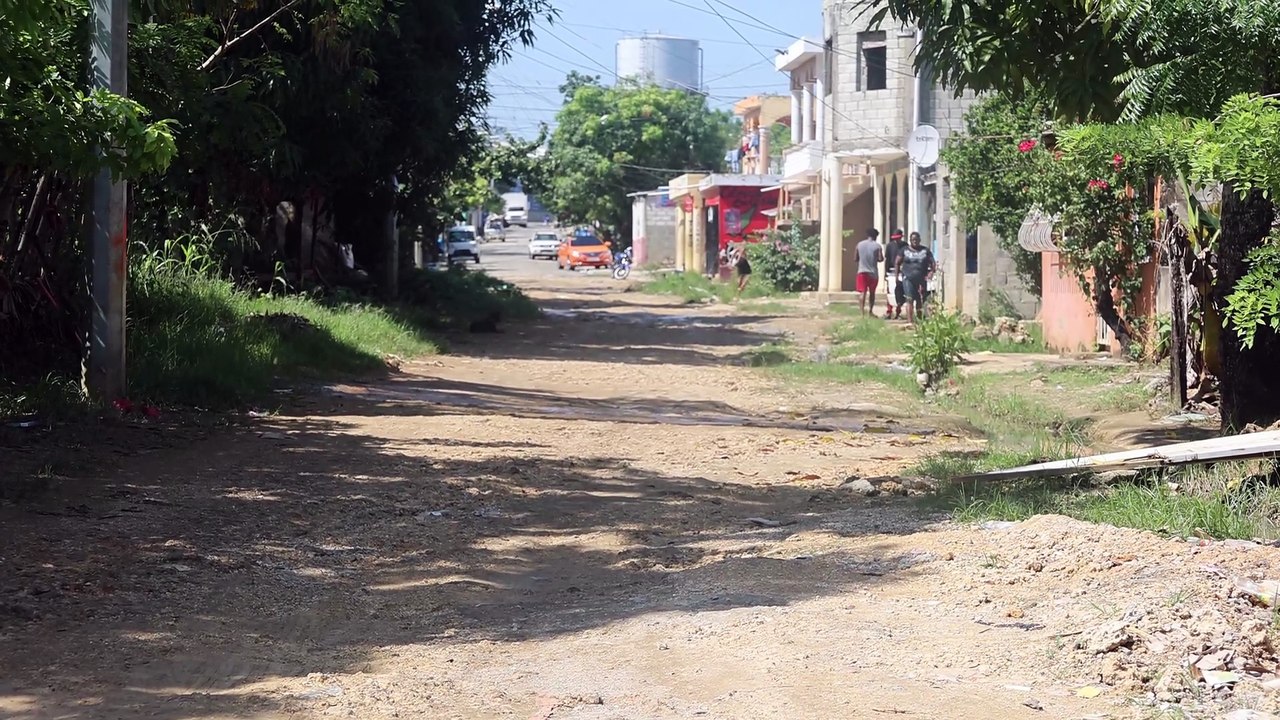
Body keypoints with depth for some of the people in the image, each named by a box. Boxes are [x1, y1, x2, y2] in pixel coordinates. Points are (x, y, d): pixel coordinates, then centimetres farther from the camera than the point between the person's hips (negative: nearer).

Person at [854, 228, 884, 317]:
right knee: (872, 292, 17)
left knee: (862, 292, -3)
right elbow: (881, 259, -8)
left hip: (862, 272, 1)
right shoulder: (877, 246, -4)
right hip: (873, 272, -1)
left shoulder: (859, 245, 3)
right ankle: (871, 311, 26)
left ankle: (862, 312, -16)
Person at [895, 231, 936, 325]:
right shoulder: (905, 250, 9)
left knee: (920, 301, 8)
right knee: (910, 299, -13)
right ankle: (910, 320, -18)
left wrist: (931, 271, -8)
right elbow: (897, 263, 12)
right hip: (908, 278, -2)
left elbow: (932, 263, 10)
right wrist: (898, 274, 3)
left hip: (921, 279, 2)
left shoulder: (925, 250, 12)